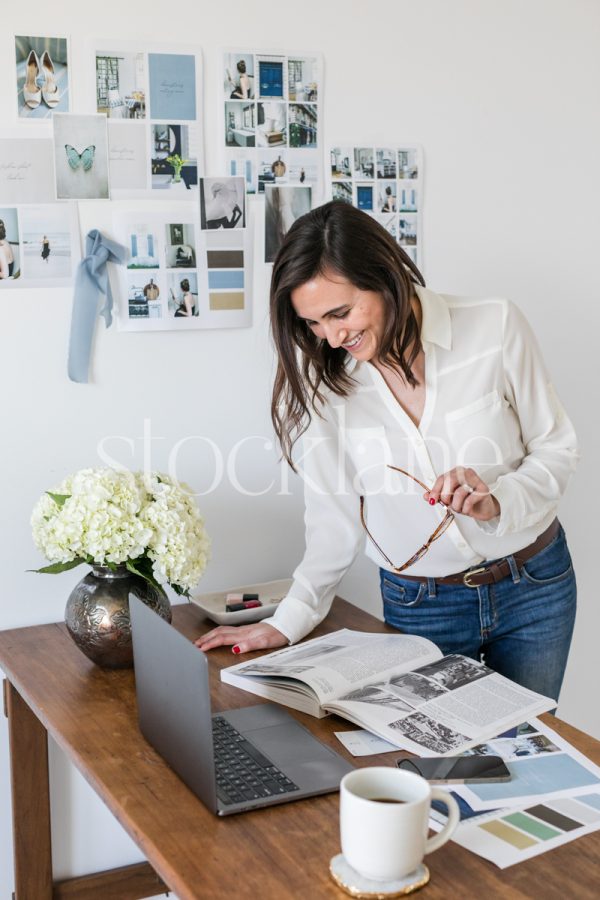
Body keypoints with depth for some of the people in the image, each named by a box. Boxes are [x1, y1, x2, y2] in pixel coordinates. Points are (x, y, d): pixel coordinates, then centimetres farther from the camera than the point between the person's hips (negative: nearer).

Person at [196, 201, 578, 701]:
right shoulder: (327, 377, -9)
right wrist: (289, 622, -5)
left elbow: (555, 448, -5)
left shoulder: (494, 328, -15)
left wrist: (497, 501, -23)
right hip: (419, 607, 1)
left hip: (534, 585, 0)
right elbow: (336, 518, -2)